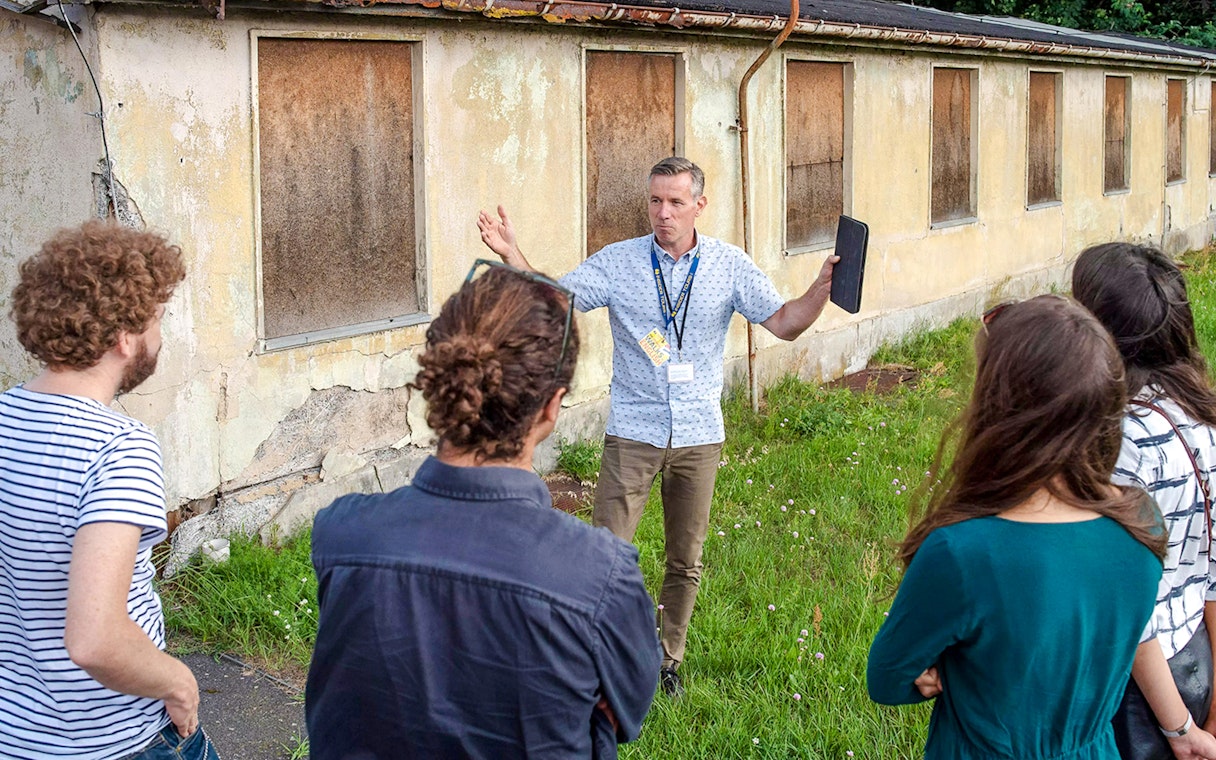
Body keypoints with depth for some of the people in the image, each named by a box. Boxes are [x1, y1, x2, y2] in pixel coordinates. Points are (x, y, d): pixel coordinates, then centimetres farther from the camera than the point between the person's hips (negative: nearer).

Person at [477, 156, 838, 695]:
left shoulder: (729, 266, 0)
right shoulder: (617, 262, -3)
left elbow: (784, 324, -1)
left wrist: (824, 286, -18)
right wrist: (511, 255, -21)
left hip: (699, 437, 2)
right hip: (632, 433, -1)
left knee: (685, 561, 12)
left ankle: (667, 661, 29)